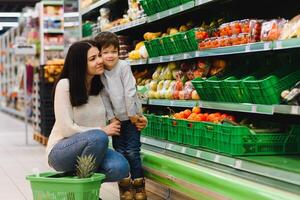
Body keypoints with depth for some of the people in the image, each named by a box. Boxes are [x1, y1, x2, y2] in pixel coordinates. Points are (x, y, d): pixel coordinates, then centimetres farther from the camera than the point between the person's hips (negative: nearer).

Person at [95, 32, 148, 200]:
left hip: (131, 116, -4)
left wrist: (132, 115, -13)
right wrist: (111, 117, -6)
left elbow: (130, 92, -14)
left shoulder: (123, 66, -12)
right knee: (120, 152, 6)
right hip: (117, 118, 4)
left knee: (132, 152, -5)